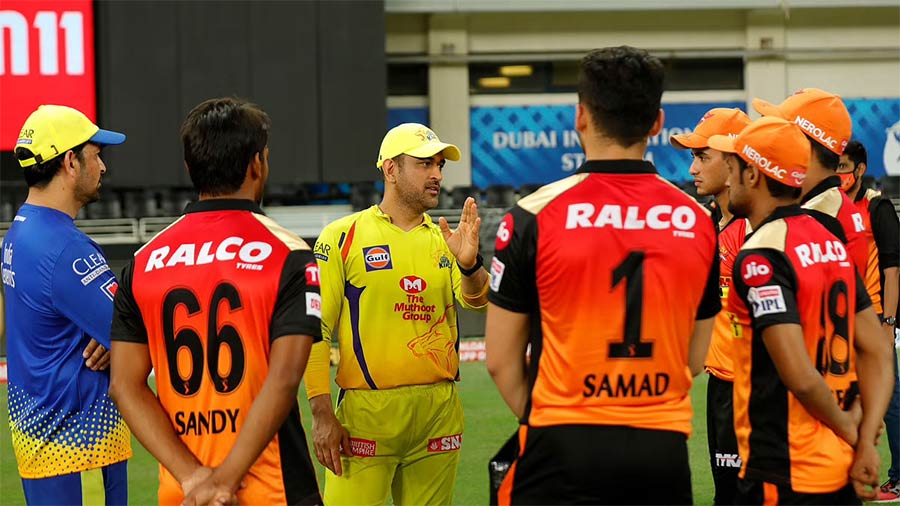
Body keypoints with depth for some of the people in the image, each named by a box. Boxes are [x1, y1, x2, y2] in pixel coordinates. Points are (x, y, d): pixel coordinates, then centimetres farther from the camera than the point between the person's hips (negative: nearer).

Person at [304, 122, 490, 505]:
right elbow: (315, 329, -4)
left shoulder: (444, 240, 12)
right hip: (367, 411, -4)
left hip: (439, 412, 4)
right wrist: (322, 413, -11)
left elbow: (475, 300, -5)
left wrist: (468, 264, -28)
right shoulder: (342, 237, -1)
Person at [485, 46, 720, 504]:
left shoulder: (536, 215, -6)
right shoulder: (698, 220, 4)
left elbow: (502, 359, -1)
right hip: (664, 449, 3)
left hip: (565, 450, -3)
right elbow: (696, 359, 11)